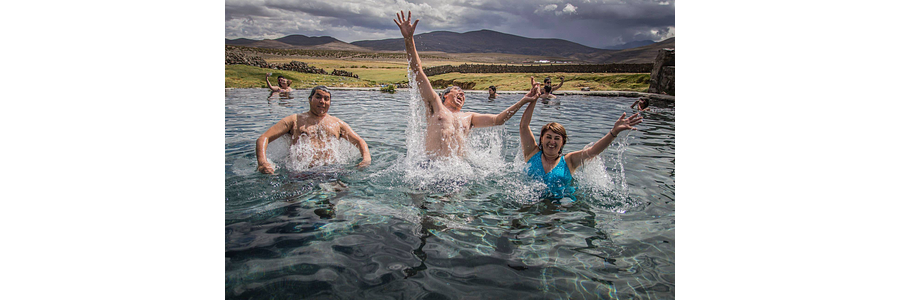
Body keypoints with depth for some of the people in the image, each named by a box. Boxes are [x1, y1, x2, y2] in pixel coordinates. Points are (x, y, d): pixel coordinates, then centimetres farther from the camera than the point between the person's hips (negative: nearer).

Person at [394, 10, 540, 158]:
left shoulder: (468, 117, 25)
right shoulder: (436, 105, 14)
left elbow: (497, 120, 19)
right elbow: (417, 70, 7)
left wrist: (522, 102, 12)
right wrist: (408, 39, -2)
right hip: (432, 165, -4)